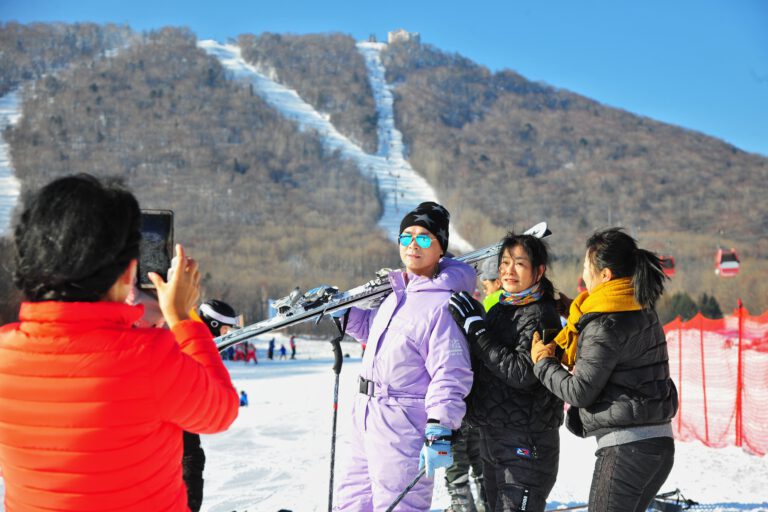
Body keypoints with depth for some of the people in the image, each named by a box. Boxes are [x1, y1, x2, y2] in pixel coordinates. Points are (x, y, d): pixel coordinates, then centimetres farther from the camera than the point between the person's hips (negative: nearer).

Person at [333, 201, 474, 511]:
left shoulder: (444, 303, -16)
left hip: (404, 426, -9)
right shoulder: (397, 291, 11)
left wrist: (439, 433, -28)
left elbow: (450, 376, -21)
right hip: (367, 417, 9)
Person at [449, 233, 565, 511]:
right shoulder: (499, 309, 12)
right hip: (491, 438, 9)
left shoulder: (541, 316, -13)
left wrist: (475, 326, -22)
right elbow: (481, 365, 21)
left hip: (526, 445, -9)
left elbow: (522, 373, -25)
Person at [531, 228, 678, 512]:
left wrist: (543, 363, 2)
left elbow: (580, 391, -13)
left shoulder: (604, 326, -17)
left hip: (625, 446, -9)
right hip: (660, 442, 9)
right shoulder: (643, 310, 10)